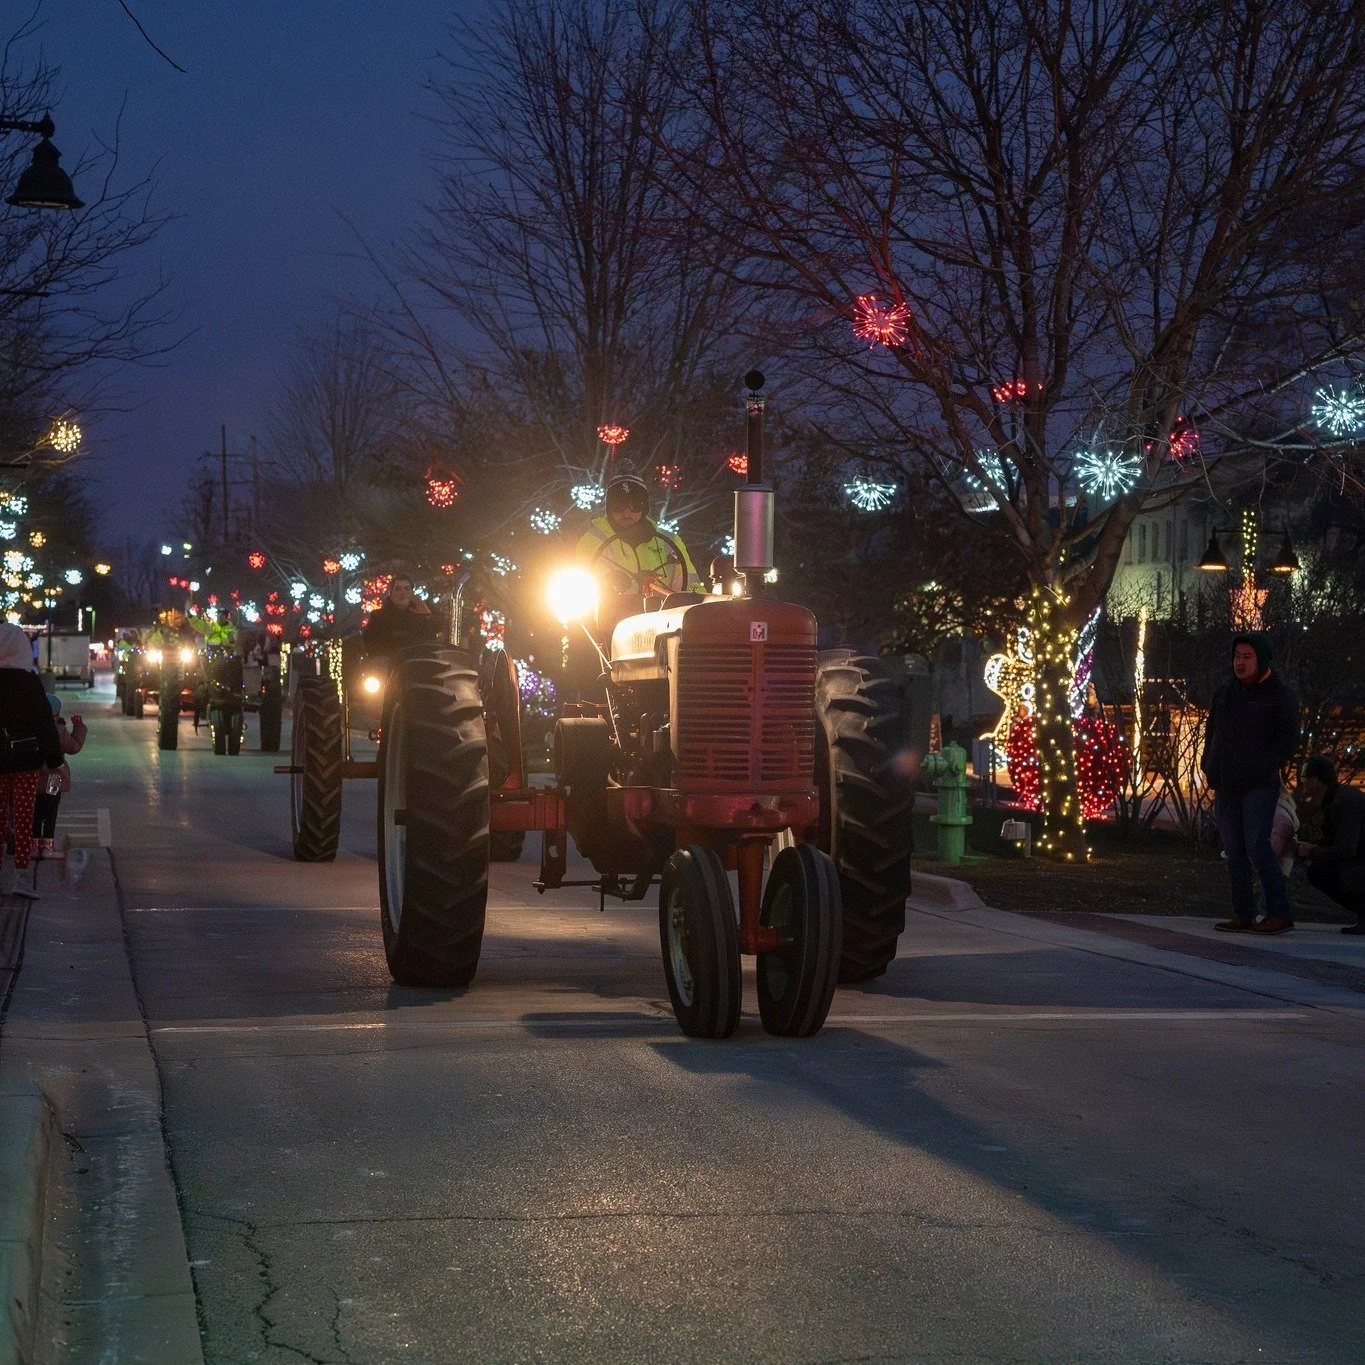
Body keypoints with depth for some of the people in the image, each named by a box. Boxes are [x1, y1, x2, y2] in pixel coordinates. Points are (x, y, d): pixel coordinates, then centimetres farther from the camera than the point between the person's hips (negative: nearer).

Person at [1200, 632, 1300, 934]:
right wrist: (1209, 766, 10)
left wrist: (1262, 770, -17)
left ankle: (1280, 914, -10)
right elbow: (1212, 731, 23)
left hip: (1259, 786, -6)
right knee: (1234, 851, 4)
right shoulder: (1226, 692, 15)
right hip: (1226, 786, 6)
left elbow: (1288, 740, -8)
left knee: (1257, 847, -14)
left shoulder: (1281, 694, -2)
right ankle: (1243, 915, 8)